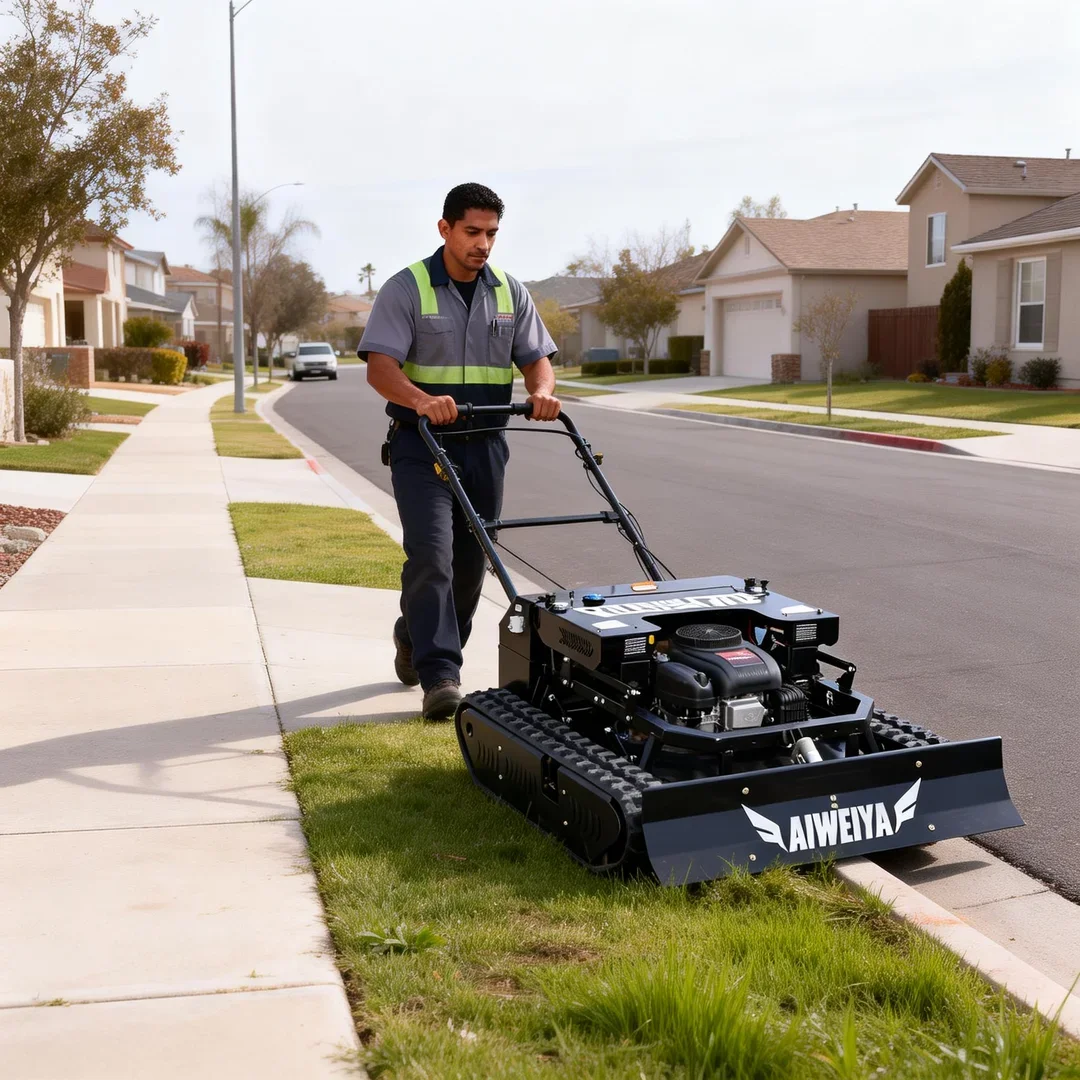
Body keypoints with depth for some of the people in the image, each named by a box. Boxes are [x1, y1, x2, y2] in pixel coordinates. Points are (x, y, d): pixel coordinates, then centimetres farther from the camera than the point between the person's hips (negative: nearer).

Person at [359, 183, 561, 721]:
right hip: (421, 445, -5)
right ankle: (439, 676, -15)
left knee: (470, 562, 11)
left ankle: (416, 640, 33)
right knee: (431, 555, -15)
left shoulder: (510, 293, 9)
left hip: (484, 447, 5)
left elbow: (536, 358, 7)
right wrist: (421, 400, -35)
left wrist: (542, 391, -17)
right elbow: (380, 365, -15)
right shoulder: (406, 289, -5)